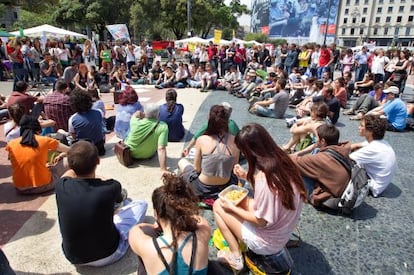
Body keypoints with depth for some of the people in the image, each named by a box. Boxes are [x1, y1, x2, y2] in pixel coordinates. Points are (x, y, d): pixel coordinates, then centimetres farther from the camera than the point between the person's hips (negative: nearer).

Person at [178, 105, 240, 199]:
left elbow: (197, 169, -8)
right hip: (225, 188, 4)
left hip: (203, 190, -3)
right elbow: (234, 167, 0)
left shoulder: (202, 140, -18)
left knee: (182, 161, 25)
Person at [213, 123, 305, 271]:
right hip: (283, 233, 8)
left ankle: (235, 257, 8)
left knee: (218, 205, 2)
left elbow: (261, 221, -21)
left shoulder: (264, 177, -32)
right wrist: (247, 176, 7)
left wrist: (232, 208, -9)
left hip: (266, 243, -8)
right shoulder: (283, 162, -8)